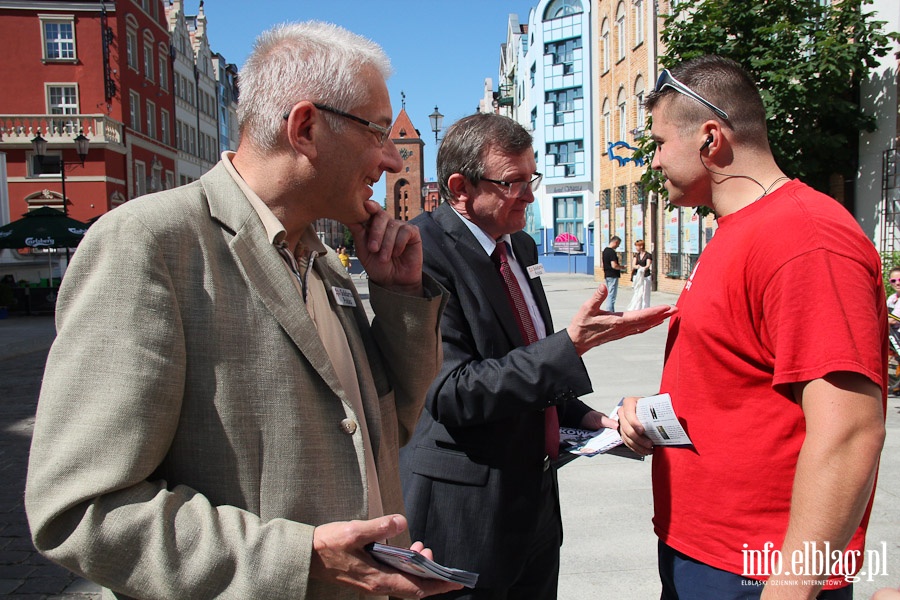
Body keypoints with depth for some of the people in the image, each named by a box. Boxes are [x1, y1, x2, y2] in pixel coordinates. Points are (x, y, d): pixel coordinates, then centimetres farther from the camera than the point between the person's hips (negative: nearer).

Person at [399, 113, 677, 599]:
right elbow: (452, 393, -25)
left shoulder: (521, 247, 8)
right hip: (466, 515, -8)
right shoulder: (422, 254, -19)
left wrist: (581, 416, 4)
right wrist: (571, 344, -28)